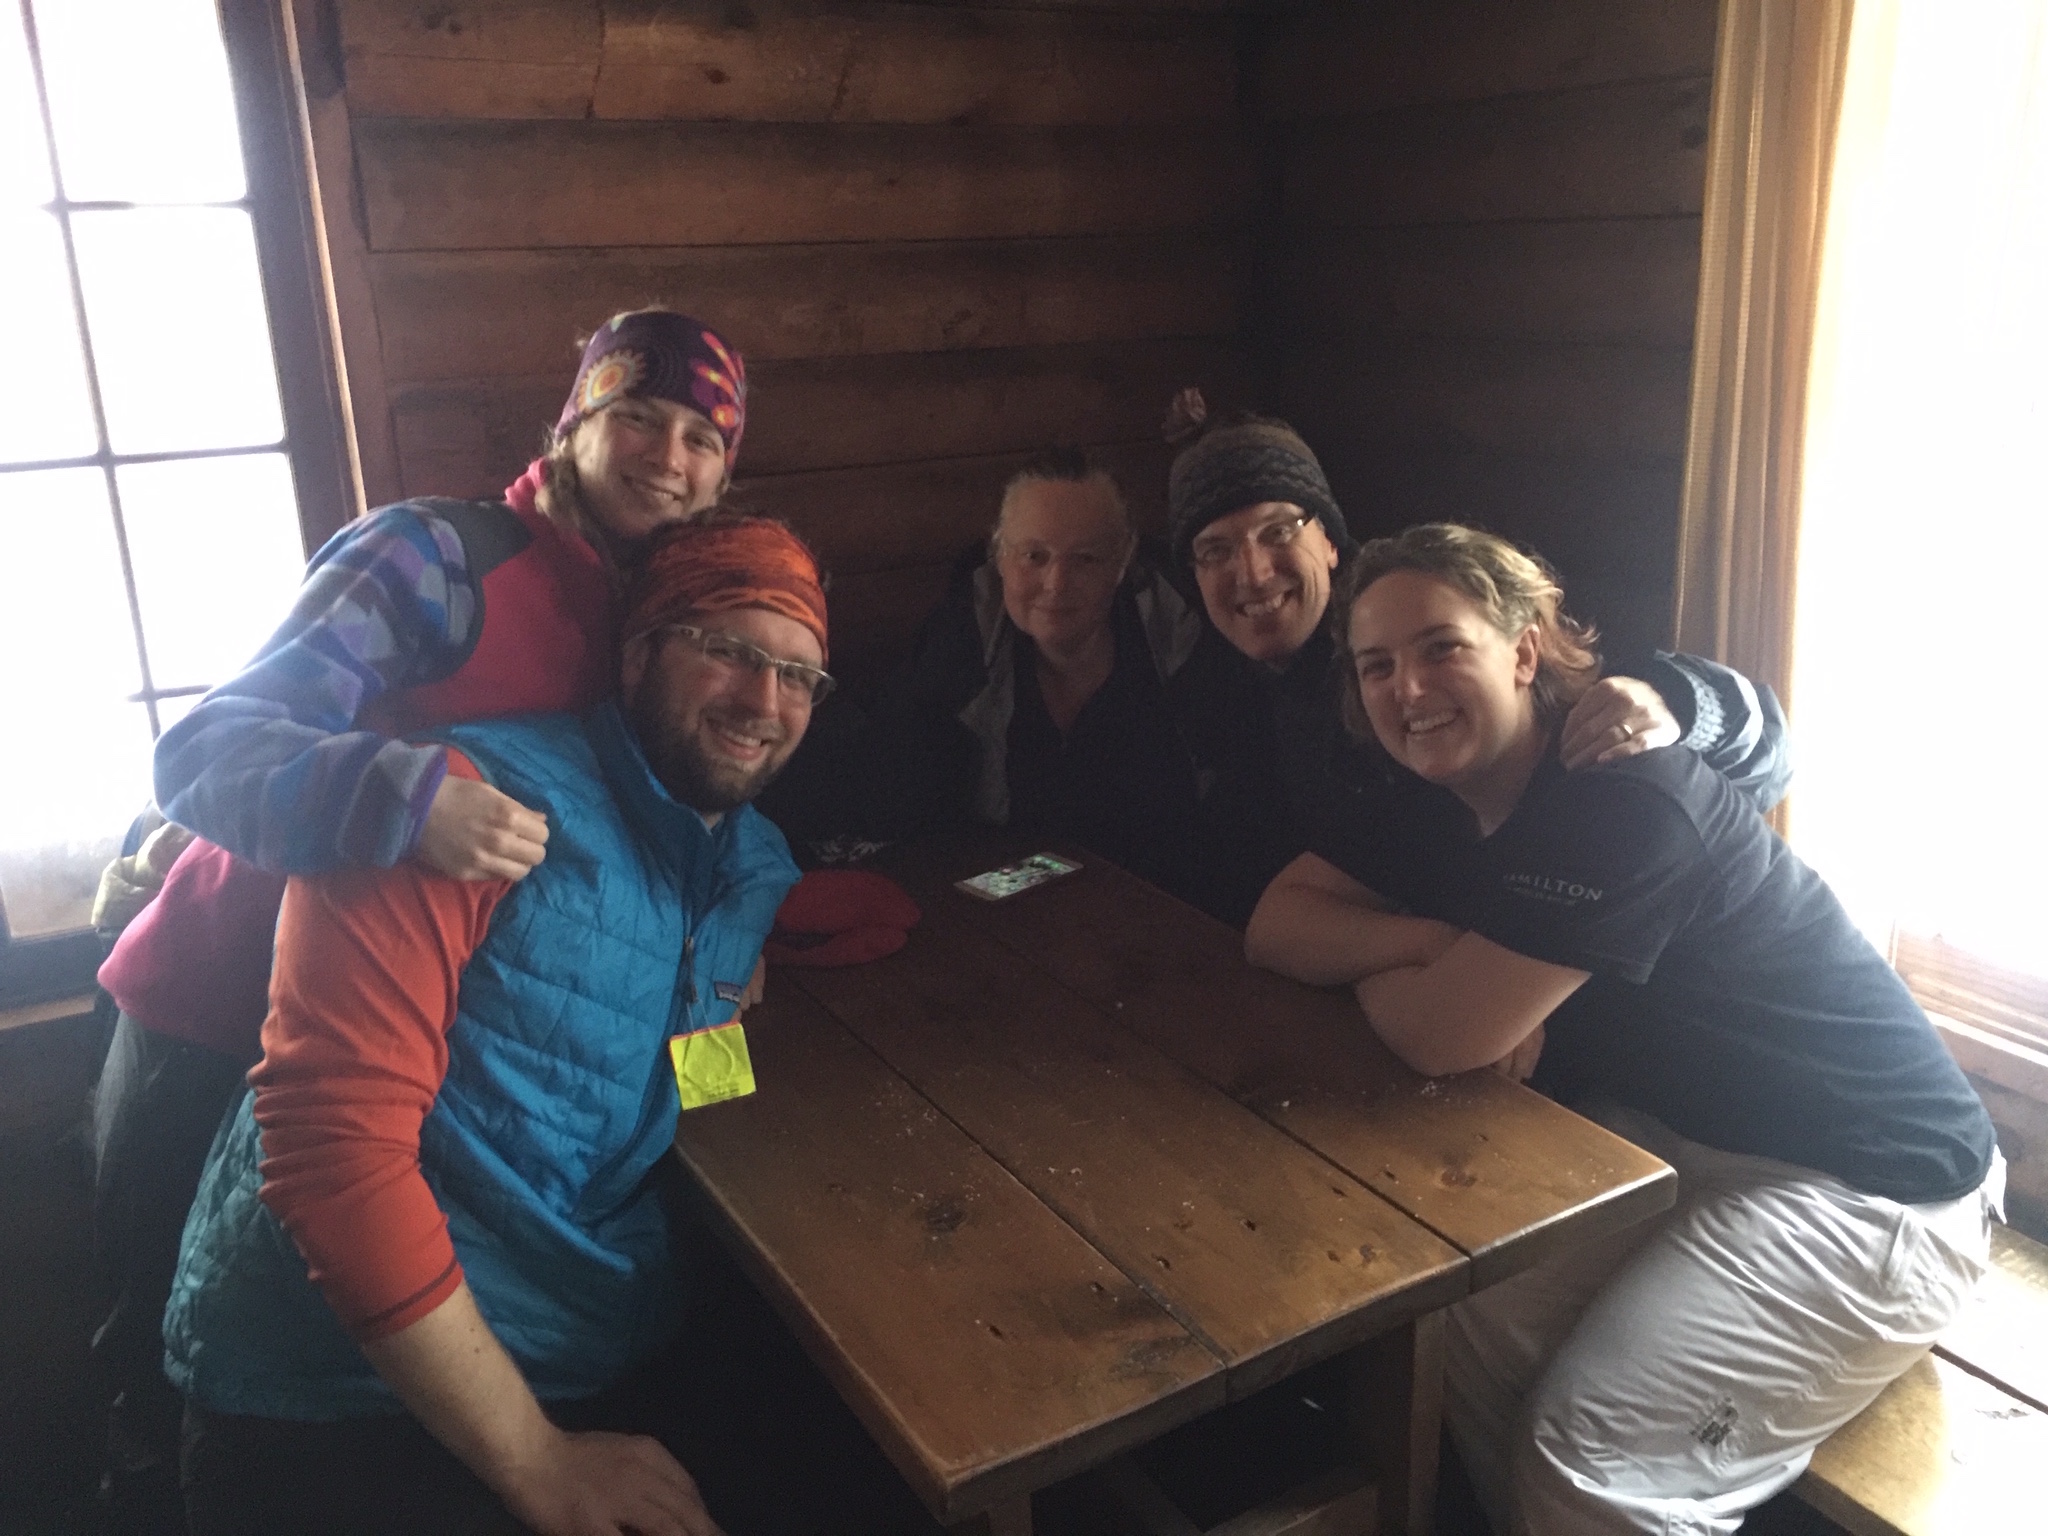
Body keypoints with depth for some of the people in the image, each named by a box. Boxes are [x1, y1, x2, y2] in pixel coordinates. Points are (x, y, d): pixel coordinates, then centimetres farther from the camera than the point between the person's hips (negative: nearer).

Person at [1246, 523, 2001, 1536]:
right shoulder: (1438, 792, -2)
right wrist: (1438, 946, -18)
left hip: (1864, 1186, -7)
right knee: (1457, 1330, -9)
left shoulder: (1627, 803, -29)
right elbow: (1276, 924, -3)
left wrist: (1368, 962, -9)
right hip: (1663, 1129, 7)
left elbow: (1438, 1038, -30)